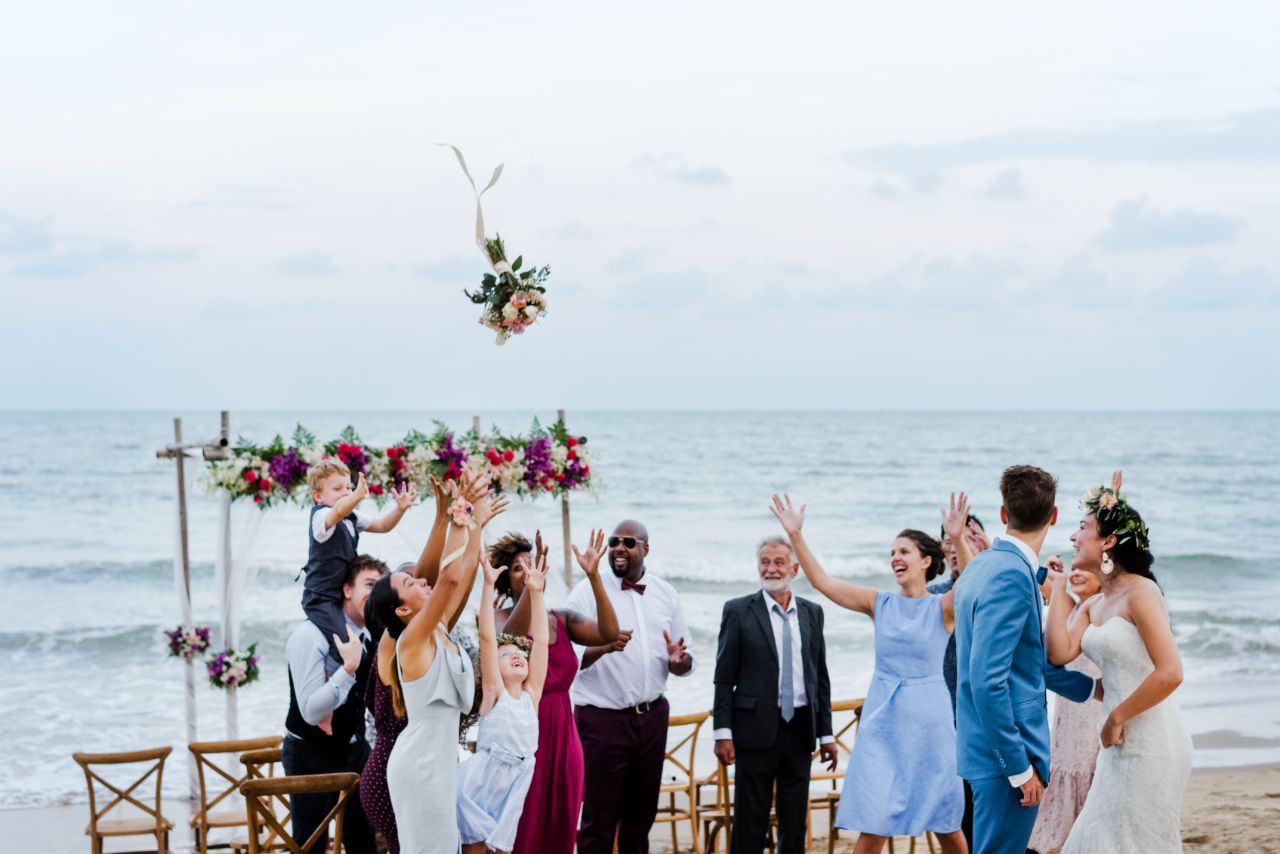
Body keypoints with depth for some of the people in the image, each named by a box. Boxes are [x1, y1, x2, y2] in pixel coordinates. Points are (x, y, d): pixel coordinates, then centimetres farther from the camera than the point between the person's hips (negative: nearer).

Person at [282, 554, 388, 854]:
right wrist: (349, 668, -34)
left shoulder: (373, 637, 2)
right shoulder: (311, 635, -21)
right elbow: (311, 711, -27)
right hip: (312, 755, -7)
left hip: (355, 750, 7)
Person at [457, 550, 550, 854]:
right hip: (478, 785, -4)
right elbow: (487, 637, -11)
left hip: (513, 788, 4)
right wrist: (489, 584, -16)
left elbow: (541, 640, 3)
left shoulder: (531, 695, 6)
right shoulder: (494, 692, -3)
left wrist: (536, 591, 0)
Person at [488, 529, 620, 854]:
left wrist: (593, 576, -19)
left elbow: (608, 633, -9)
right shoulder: (499, 619, -4)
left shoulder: (562, 619, 7)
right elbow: (509, 638, -28)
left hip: (563, 734, 4)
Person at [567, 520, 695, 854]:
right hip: (603, 719, -4)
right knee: (599, 821, -1)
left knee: (640, 816, 14)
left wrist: (679, 660, -14)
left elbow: (685, 665, 9)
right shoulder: (588, 591, -4)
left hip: (652, 717, 4)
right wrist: (604, 647, -30)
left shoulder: (665, 594, 8)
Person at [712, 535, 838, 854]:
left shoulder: (812, 612, 10)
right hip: (757, 728, -3)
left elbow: (821, 676, 13)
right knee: (750, 820, 1)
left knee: (795, 820, 9)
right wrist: (723, 732, -10)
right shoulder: (738, 611, -1)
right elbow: (724, 677, -3)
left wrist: (826, 733, 10)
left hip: (800, 729, 3)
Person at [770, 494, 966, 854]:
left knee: (946, 824, 9)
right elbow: (822, 581, 0)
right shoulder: (880, 604, 5)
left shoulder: (943, 607, -3)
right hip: (882, 720, 2)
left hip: (927, 718, -2)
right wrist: (796, 535, -8)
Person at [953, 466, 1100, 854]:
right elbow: (988, 680, -23)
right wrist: (1020, 767, -19)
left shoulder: (983, 565, 11)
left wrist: (1090, 687, 33)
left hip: (990, 749, 10)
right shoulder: (1012, 575, -18)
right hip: (1006, 751, -10)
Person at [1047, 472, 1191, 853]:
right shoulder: (1094, 605, 13)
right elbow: (1060, 652, -2)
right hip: (1123, 744, 9)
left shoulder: (1140, 593, -13)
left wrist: (1117, 718, -13)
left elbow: (1170, 674, -21)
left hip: (1151, 742, -9)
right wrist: (1058, 584, 7)